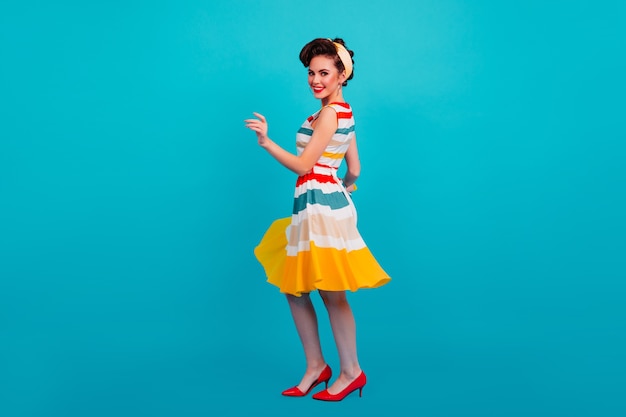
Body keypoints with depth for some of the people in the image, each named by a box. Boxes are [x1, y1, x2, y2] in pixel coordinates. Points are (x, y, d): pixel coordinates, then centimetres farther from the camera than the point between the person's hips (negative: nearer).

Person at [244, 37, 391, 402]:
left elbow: (303, 165, -16)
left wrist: (266, 141, -24)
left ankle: (352, 372, 13)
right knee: (293, 287, 13)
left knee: (332, 295, -1)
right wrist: (342, 189, 37)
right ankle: (316, 366, 21)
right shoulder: (343, 112, 15)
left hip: (321, 206, -10)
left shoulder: (329, 113, -13)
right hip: (315, 207, 10)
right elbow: (354, 169, 19)